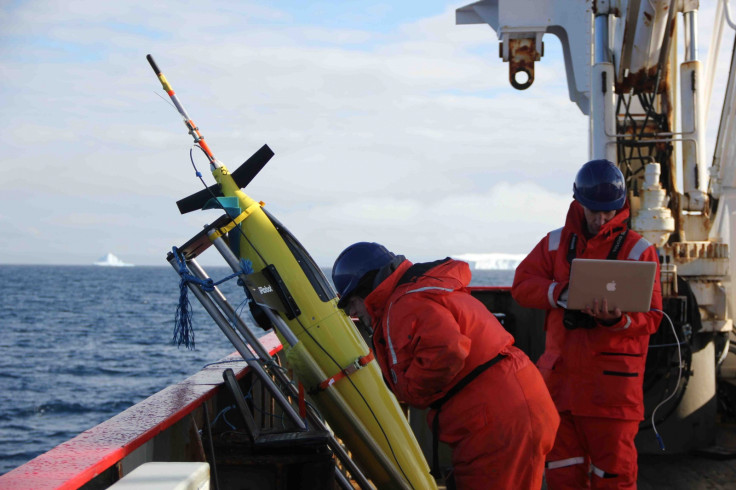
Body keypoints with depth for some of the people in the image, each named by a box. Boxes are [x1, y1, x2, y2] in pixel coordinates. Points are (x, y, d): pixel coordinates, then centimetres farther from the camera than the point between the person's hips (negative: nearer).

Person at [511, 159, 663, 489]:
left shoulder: (638, 250, -1)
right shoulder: (556, 243, 10)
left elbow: (650, 318, -6)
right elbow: (522, 285, 1)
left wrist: (617, 319, -27)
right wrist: (561, 293, -17)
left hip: (613, 377, -3)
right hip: (562, 373, 3)